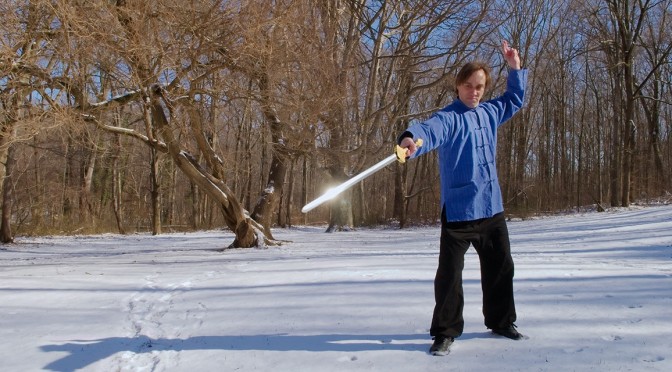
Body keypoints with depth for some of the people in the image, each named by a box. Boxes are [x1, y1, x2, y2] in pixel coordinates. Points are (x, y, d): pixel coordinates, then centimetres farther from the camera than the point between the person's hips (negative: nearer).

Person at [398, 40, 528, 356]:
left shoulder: (489, 113, 12)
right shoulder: (449, 117, -11)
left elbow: (514, 99, 32)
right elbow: (430, 130, -34)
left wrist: (515, 69, 21)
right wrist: (411, 140, -55)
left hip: (492, 208, 7)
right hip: (458, 211, -7)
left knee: (500, 268, 18)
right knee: (450, 273, -4)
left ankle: (501, 322, 36)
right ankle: (445, 332, 11)